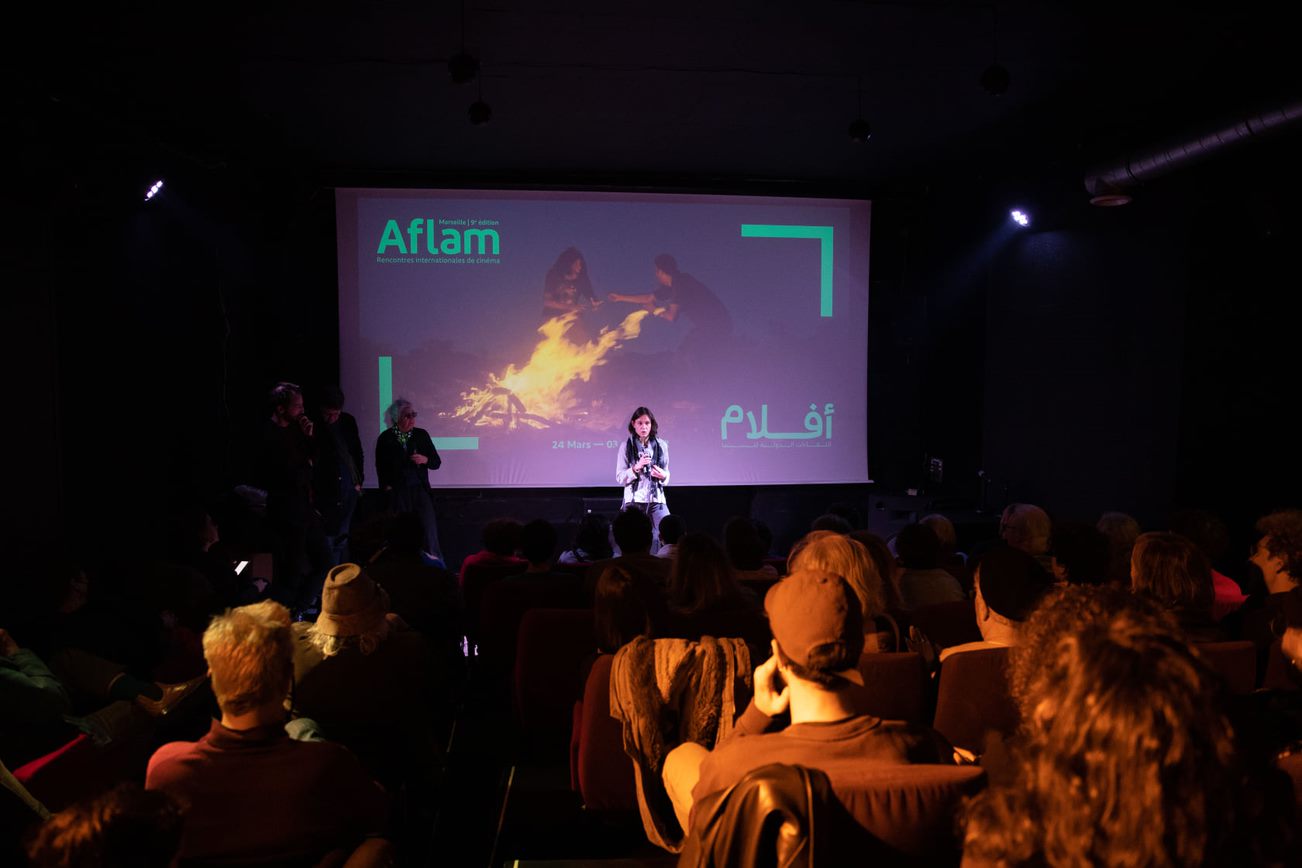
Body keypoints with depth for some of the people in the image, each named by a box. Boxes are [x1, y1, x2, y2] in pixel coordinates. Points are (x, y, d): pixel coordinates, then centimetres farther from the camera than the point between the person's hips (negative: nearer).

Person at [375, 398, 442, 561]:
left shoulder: (421, 434, 4)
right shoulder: (386, 438, 1)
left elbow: (437, 462, 7)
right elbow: (381, 467, 7)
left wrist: (425, 460, -12)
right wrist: (387, 487, -1)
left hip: (420, 490, 1)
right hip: (397, 493, -1)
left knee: (429, 532, -6)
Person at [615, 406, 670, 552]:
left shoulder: (661, 445, 7)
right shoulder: (627, 446, 1)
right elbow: (619, 477, -1)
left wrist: (663, 476, -8)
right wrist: (636, 468, -17)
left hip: (656, 499, 2)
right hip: (634, 500, -1)